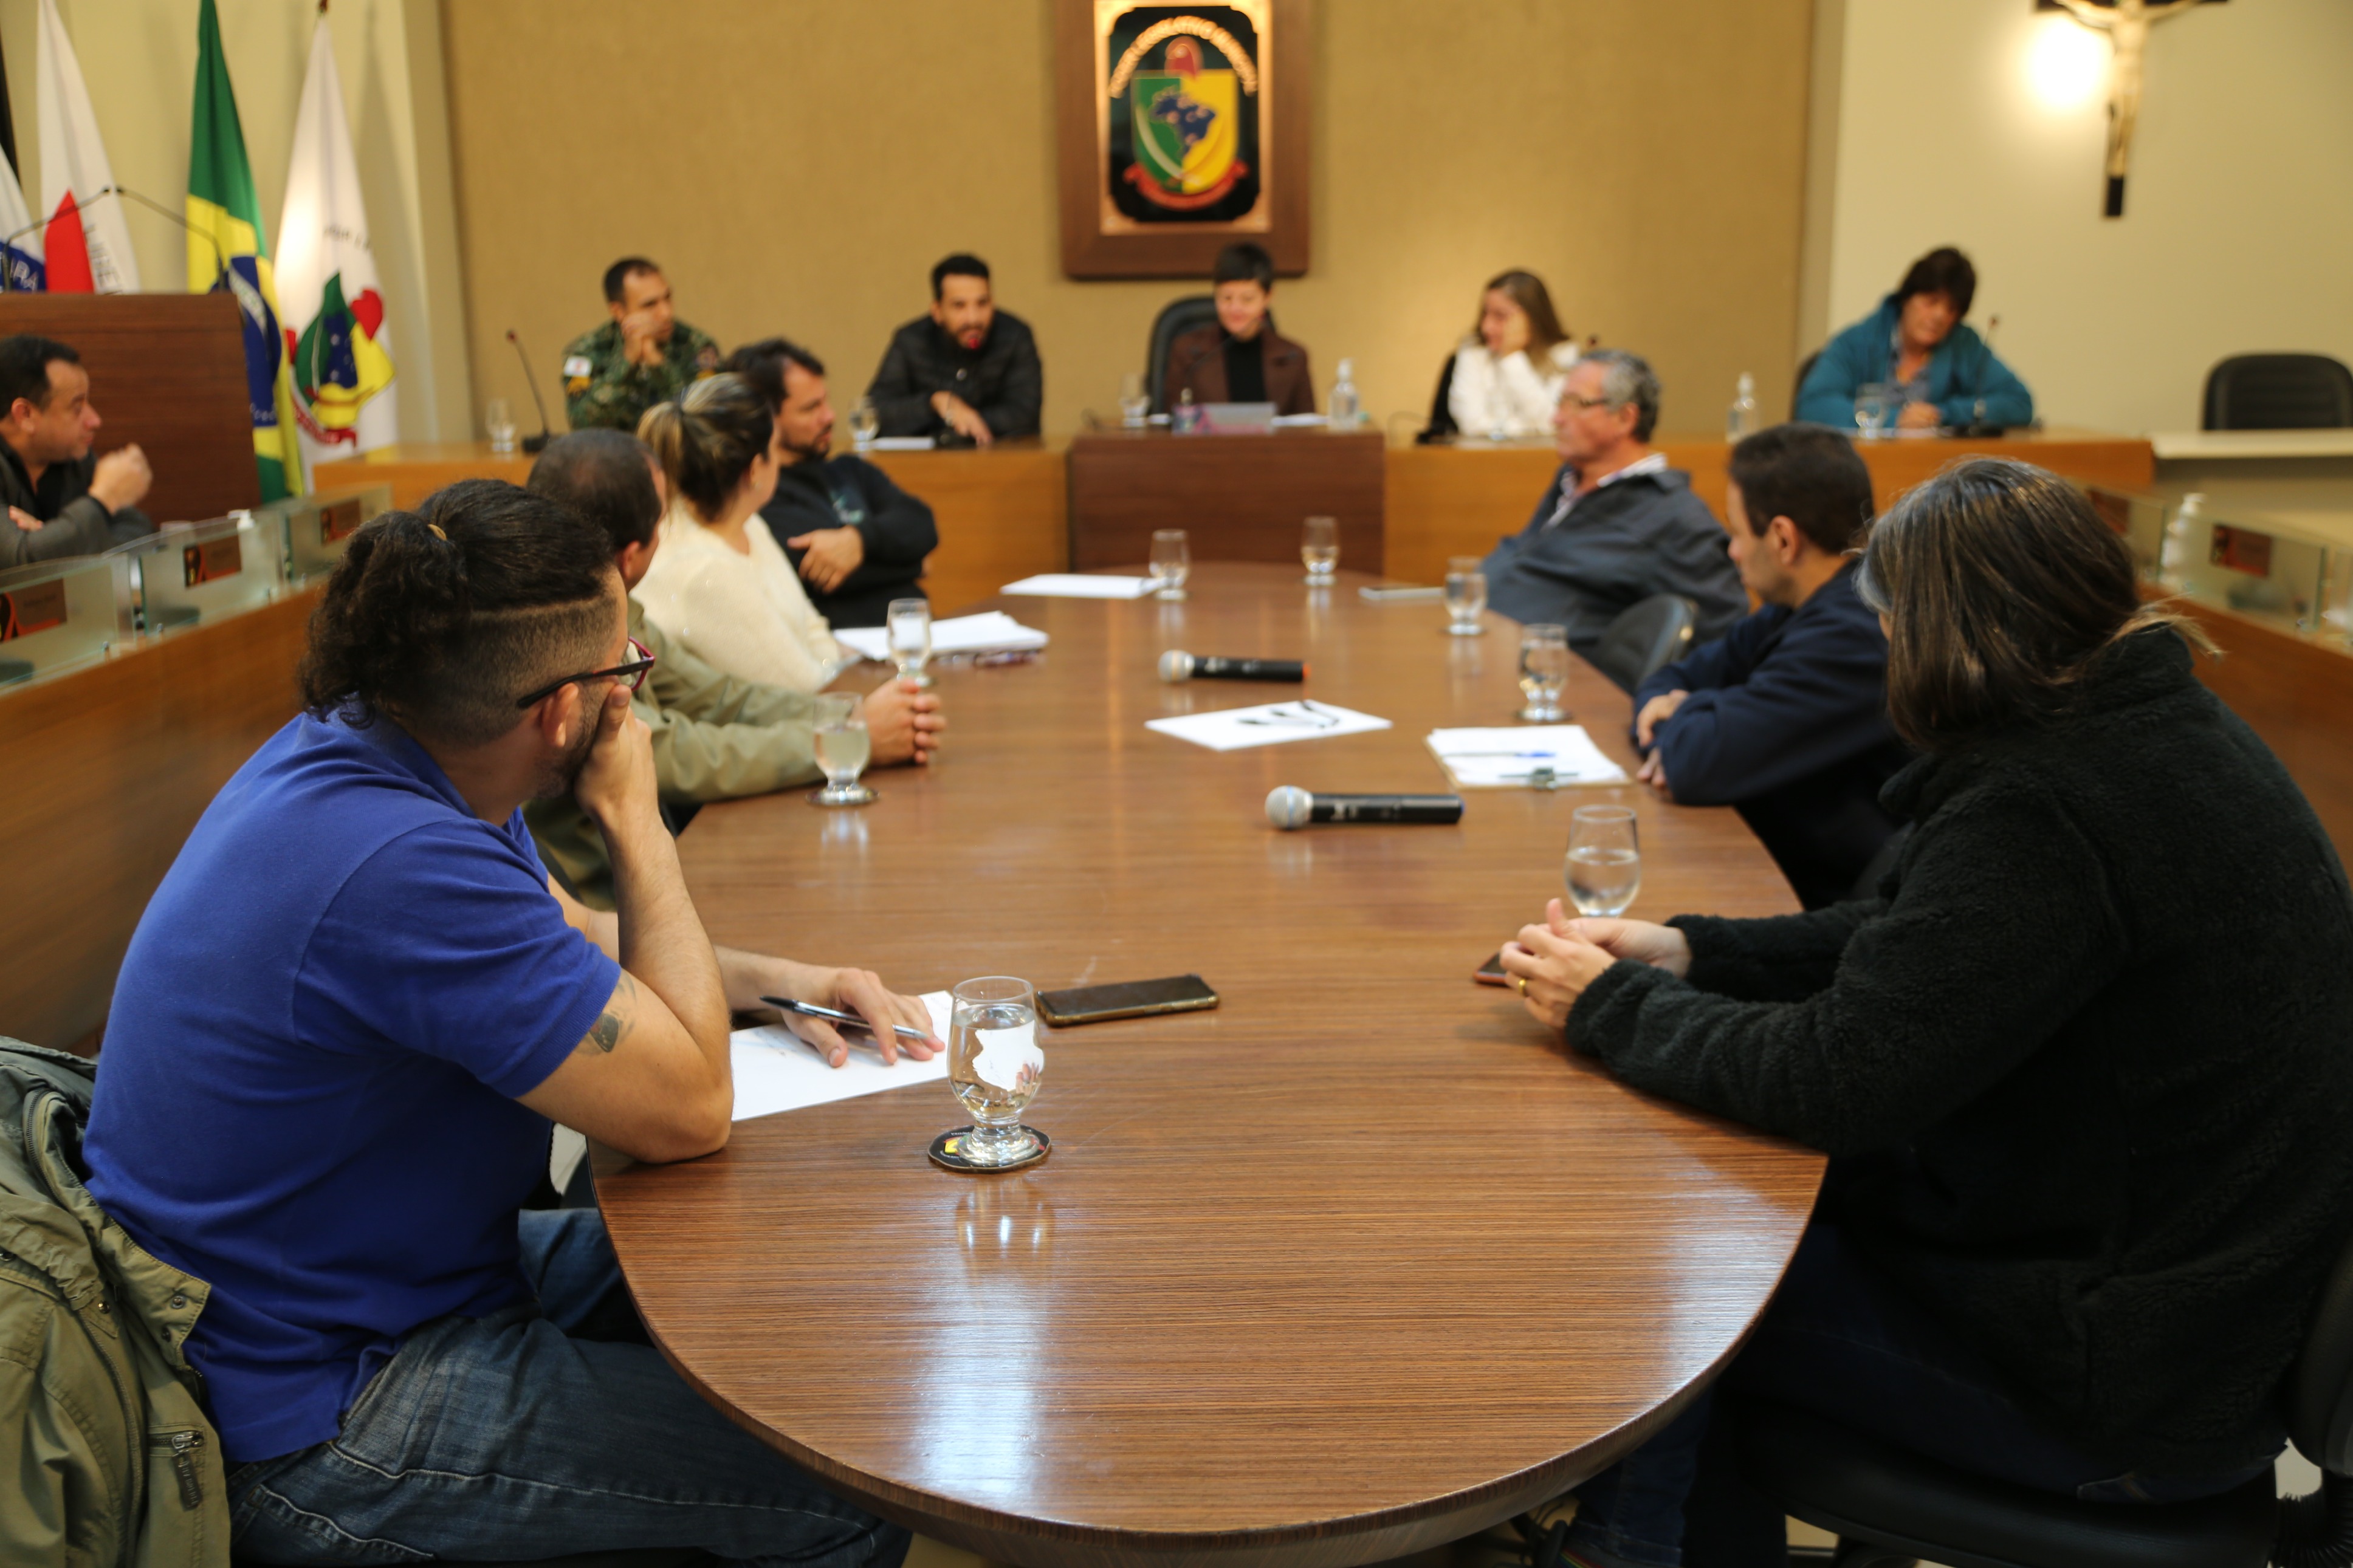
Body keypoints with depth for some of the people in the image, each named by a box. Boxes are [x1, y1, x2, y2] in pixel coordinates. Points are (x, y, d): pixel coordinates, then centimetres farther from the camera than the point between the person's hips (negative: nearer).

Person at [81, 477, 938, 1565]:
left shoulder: (366, 744, -2)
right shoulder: (401, 865, -34)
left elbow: (572, 940, 15)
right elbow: (687, 1110, -25)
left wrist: (770, 979, 0)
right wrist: (636, 821, -18)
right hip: (314, 1422, -10)